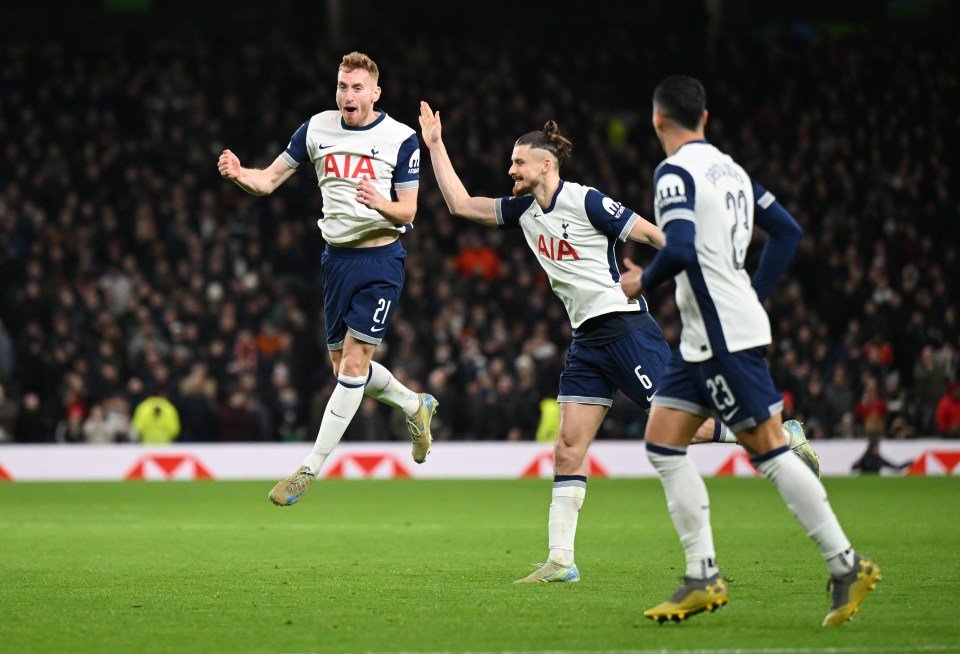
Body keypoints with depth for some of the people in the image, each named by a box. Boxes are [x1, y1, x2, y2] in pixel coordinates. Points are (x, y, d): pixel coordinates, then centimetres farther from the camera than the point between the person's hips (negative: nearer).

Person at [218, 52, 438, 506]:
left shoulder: (401, 139, -6)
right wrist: (238, 174, -17)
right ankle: (415, 405, 39)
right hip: (337, 257, 5)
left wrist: (381, 204, -26)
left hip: (381, 258, -5)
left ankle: (310, 468, -8)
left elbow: (408, 210, -4)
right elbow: (268, 179, 4)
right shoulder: (317, 129, 4)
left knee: (354, 364, -11)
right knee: (344, 367, 11)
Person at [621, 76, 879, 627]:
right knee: (663, 444, 8)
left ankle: (846, 565, -4)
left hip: (725, 338, -9)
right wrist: (752, 296, 22)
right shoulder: (729, 168, 15)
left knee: (768, 451, -7)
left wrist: (643, 283, -6)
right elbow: (789, 232, 18)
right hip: (704, 339, 9)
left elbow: (680, 250, -25)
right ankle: (704, 577, 6)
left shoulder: (675, 173, -12)